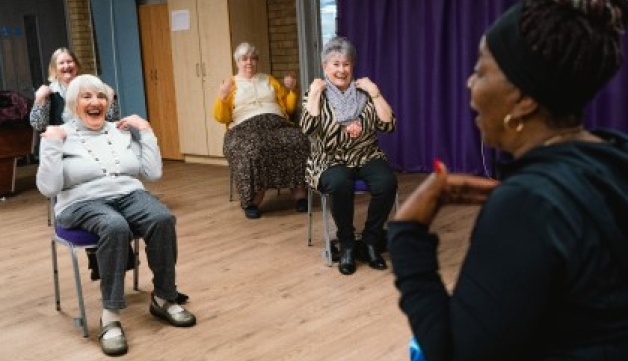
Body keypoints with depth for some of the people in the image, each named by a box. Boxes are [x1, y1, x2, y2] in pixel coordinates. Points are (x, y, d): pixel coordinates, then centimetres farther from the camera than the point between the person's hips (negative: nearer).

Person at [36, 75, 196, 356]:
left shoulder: (123, 131, 15)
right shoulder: (59, 137, 4)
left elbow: (153, 173, 9)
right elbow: (48, 188, -7)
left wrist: (146, 131, 5)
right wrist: (52, 145, -12)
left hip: (129, 194, 4)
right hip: (83, 202, -3)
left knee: (163, 219, -30)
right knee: (116, 227, -39)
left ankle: (163, 299, -13)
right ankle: (110, 316, -32)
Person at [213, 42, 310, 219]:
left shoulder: (269, 80, 28)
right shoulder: (230, 84, 19)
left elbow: (289, 107, 26)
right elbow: (221, 118, 8)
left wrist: (292, 90, 9)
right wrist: (222, 97, -8)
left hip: (276, 122, 2)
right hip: (245, 127, -2)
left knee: (299, 142, -32)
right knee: (251, 150, -40)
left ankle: (299, 194, -26)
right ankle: (252, 199, -28)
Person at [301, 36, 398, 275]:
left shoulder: (365, 92, 8)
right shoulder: (316, 94, 5)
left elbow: (389, 125, -2)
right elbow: (308, 128, -14)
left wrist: (375, 92, -6)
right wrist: (315, 92, -11)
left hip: (367, 157, 2)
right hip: (331, 161, -2)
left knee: (387, 182, -29)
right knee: (340, 184, -36)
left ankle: (371, 241, -9)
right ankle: (346, 244, -14)